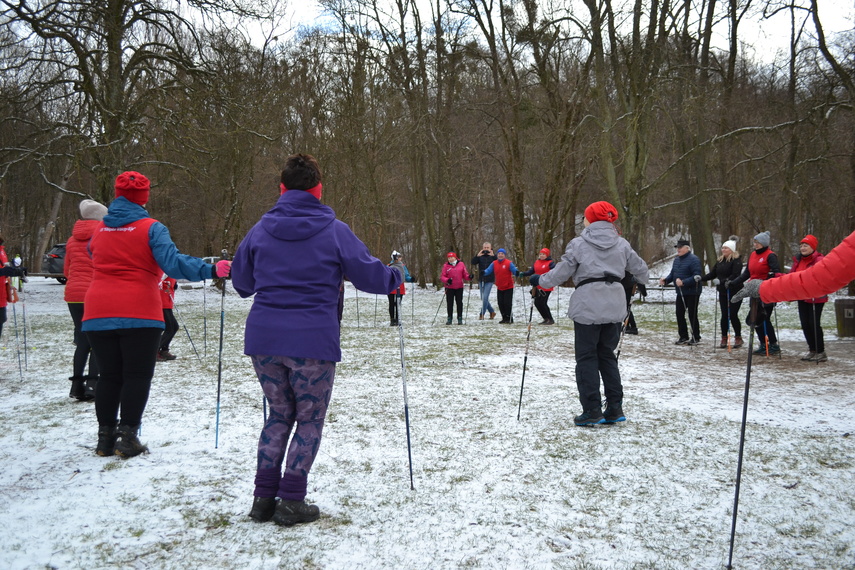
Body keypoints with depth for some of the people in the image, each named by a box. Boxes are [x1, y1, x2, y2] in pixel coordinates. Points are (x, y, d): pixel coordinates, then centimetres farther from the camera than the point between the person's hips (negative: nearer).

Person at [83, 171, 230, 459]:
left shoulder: (99, 230, 13)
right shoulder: (151, 228, -5)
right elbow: (172, 261, -18)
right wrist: (210, 270, -21)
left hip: (98, 313, 5)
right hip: (139, 314, -5)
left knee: (109, 375, 12)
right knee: (137, 375, 3)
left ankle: (106, 437, 16)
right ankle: (128, 438, 1)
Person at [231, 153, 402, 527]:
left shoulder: (261, 229, 7)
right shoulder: (333, 230, -4)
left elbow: (241, 282, 16)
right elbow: (370, 275, -1)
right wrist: (395, 278, 20)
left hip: (263, 339, 4)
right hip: (313, 342, -4)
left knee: (279, 414, 20)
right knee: (310, 420, 11)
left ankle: (264, 496, 19)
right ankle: (291, 501, 11)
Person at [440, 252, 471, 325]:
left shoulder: (461, 264, 2)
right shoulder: (445, 266, -2)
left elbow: (465, 274, 5)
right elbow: (442, 276, -4)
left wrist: (469, 277, -16)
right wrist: (447, 280, -23)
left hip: (459, 287, 1)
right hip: (449, 288, -1)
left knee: (459, 303, 6)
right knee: (449, 303, 6)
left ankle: (460, 318, 14)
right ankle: (449, 318, 15)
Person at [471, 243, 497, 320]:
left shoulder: (492, 256, -2)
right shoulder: (480, 256, 4)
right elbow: (473, 262, -10)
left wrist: (493, 256, -29)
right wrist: (478, 256, -25)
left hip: (489, 280, -4)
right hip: (481, 279, 4)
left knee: (485, 297, -10)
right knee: (483, 298, 11)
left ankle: (482, 314, -1)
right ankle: (492, 312, 28)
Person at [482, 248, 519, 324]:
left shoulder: (509, 263, -10)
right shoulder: (494, 263, 3)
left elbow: (514, 269, -19)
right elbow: (489, 270, -4)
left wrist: (516, 272, -41)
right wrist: (484, 272, -24)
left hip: (508, 287, -5)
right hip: (499, 288, 5)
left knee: (507, 303, -5)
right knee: (500, 303, 8)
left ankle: (509, 318, 8)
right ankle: (504, 318, 21)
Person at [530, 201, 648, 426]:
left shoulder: (579, 244, -4)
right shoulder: (622, 244, 8)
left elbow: (561, 272, -3)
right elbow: (640, 269, 17)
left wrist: (539, 280, 13)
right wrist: (641, 280, 41)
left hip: (588, 307, -4)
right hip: (614, 306, 5)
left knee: (587, 357, 4)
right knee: (607, 355, 15)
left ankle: (592, 411, 2)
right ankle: (614, 408, 14)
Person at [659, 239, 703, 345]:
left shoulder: (693, 259, -15)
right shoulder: (676, 260, 12)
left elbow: (696, 276, -22)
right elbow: (672, 274, 16)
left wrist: (683, 282, -30)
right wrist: (665, 280, -3)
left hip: (692, 293, -8)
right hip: (680, 293, 8)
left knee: (692, 315, 0)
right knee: (679, 314, 8)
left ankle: (696, 337, 12)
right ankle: (683, 337, 18)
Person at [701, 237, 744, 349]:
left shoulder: (736, 260, -10)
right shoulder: (720, 260, 12)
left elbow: (735, 276, -22)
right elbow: (712, 274, 9)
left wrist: (721, 281, -33)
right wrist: (701, 278, -6)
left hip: (734, 292, -6)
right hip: (722, 292, 6)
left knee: (732, 315, -4)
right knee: (724, 315, 6)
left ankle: (738, 338, 12)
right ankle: (724, 338, 12)